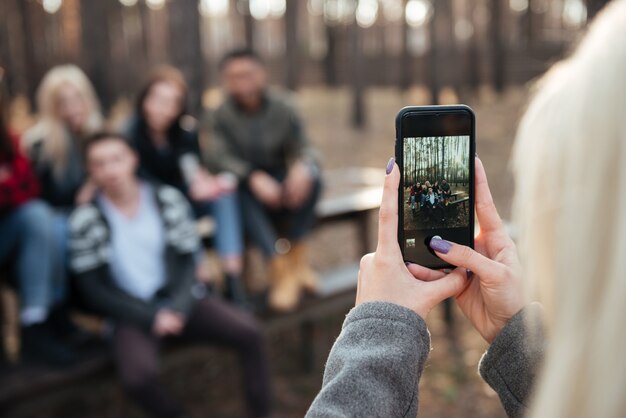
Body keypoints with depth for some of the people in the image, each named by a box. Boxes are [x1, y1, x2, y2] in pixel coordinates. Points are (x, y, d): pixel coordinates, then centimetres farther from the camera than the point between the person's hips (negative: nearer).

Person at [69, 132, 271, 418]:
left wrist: (179, 309, -14)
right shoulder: (86, 219, -6)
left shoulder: (168, 199, 0)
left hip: (180, 303, 3)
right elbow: (93, 289, -4)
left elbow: (187, 261, 3)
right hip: (133, 314, -2)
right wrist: (151, 317, -12)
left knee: (249, 331, -17)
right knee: (138, 376, -31)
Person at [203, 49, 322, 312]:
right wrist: (254, 177, -38)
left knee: (310, 177, -27)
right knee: (242, 192, -36)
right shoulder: (219, 115, -7)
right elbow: (221, 157, -19)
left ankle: (297, 256, -19)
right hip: (244, 184, -2)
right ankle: (281, 269, -37)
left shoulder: (282, 107, -2)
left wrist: (302, 166, -31)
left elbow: (303, 147, -6)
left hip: (278, 180, 2)